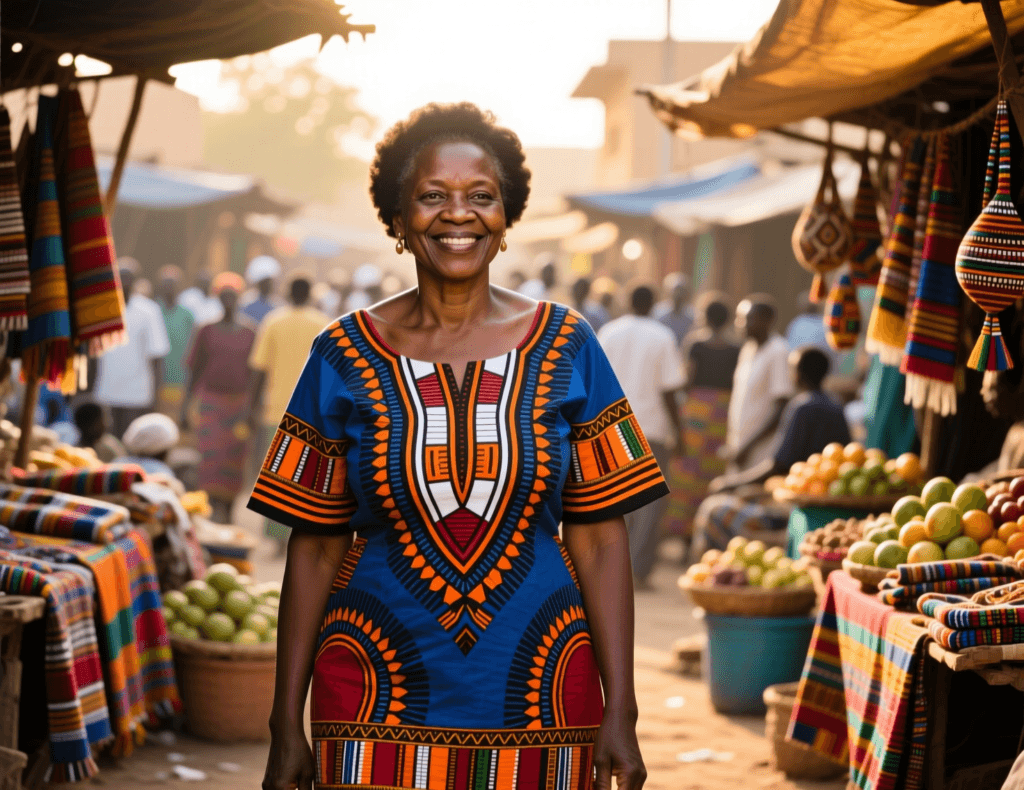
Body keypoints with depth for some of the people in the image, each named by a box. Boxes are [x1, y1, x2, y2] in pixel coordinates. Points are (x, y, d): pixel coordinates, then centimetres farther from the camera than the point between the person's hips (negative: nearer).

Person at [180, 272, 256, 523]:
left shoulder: (249, 331, 4)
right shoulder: (207, 329, 3)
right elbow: (196, 369, 6)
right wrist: (186, 405, 4)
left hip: (240, 400, 1)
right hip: (211, 399, -1)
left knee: (234, 458, 5)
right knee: (212, 455, -13)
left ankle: (228, 510, 19)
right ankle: (214, 510, -15)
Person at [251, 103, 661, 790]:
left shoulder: (565, 348, 1)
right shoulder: (346, 358, 0)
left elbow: (599, 540, -1)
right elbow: (315, 548, 1)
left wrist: (620, 715, -6)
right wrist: (287, 727, -1)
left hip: (536, 698, 1)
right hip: (381, 702, 0)